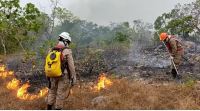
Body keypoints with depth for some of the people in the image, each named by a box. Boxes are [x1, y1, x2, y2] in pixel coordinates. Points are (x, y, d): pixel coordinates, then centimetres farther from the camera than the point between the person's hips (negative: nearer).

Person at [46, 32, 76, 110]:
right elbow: (71, 66, -14)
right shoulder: (67, 51, -14)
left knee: (52, 92, 18)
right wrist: (73, 79, -6)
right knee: (60, 94, 4)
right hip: (64, 76, -5)